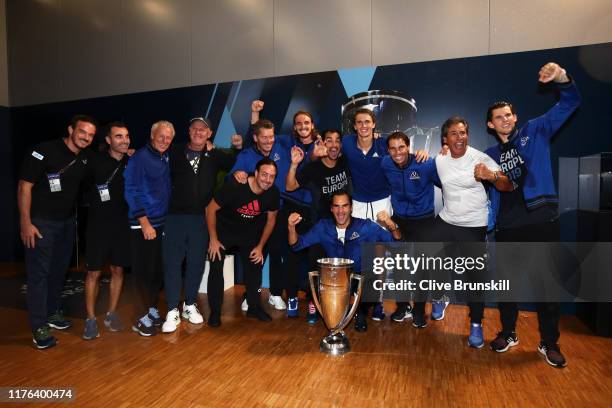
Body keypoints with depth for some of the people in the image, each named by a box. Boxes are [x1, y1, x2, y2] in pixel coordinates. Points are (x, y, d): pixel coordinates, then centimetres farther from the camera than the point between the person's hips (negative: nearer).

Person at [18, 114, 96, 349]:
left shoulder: (84, 160, 5)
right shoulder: (44, 152, -14)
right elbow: (24, 186, -13)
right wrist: (25, 223, -17)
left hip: (67, 222, 6)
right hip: (41, 223, -6)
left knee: (59, 270, 14)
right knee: (39, 273, -2)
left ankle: (52, 313, 30)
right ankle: (39, 327, 6)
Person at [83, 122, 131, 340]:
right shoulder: (95, 161, -7)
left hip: (122, 224, 3)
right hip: (98, 224, -3)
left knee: (118, 270, 10)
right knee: (94, 272, 2)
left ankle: (111, 314, 25)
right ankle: (90, 319, 15)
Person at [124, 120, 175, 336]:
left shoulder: (166, 158, 10)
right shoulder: (140, 158, -10)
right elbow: (131, 192, -14)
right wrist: (145, 223, -16)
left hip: (162, 223, 7)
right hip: (143, 225, -6)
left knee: (158, 270, 12)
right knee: (143, 271, 0)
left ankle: (152, 309, 26)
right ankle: (142, 318, 11)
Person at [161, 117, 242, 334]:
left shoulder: (215, 155, 7)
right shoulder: (175, 152, 3)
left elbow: (235, 164, 14)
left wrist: (238, 147, -3)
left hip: (201, 218, 2)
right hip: (175, 216, -1)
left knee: (196, 263, 9)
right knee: (172, 262, 0)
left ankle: (190, 305, 26)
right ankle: (172, 311, 11)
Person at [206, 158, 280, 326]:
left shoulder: (273, 193, -17)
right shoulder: (234, 185, -31)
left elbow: (271, 219, 0)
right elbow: (211, 209, -20)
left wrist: (260, 246, -1)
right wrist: (213, 240, -16)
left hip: (249, 232, 4)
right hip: (223, 229, -4)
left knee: (255, 266, 5)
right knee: (216, 267, -8)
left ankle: (254, 307, 24)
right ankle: (215, 311, 7)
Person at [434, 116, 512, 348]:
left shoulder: (480, 158, -13)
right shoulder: (439, 159, -1)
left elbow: (508, 186, -23)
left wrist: (492, 175, -41)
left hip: (474, 226, -4)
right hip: (446, 221, 4)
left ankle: (476, 324, 16)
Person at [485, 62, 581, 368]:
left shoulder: (536, 132, 5)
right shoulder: (490, 155, 12)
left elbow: (570, 103, -2)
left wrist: (562, 79, -21)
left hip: (542, 220, -2)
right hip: (507, 226, 3)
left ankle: (549, 342, 23)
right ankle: (508, 333, 30)